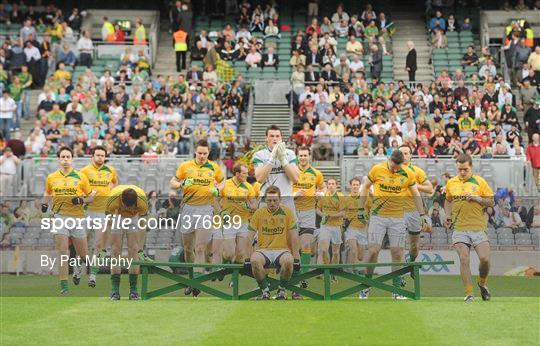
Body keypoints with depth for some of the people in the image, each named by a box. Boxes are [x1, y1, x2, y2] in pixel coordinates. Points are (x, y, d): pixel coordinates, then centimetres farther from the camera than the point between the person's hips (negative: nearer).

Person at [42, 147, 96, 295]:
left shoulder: (80, 177, 2)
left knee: (83, 254, 7)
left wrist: (81, 200, -10)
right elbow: (48, 193, 26)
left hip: (77, 216, 0)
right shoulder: (51, 177, 8)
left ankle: (78, 268, 42)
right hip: (59, 216, 0)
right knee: (63, 252, -10)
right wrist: (45, 204, 7)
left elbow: (91, 196, 10)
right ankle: (63, 285, -7)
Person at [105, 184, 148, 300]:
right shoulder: (113, 198, -37)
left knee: (134, 252, -10)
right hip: (117, 217, 0)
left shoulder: (142, 199, -33)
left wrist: (141, 244, -16)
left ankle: (133, 289, -10)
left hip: (134, 218, 1)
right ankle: (115, 289, -12)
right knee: (115, 251, -10)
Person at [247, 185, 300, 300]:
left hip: (282, 249, -1)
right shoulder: (259, 213, 4)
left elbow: (293, 236, 3)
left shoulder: (287, 212, 2)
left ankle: (282, 289, -8)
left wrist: (296, 258, -3)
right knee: (254, 260, -34)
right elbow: (250, 236, 4)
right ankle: (265, 290, -12)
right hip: (263, 250, 1)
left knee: (288, 261, -35)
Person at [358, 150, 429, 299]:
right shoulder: (377, 169, -5)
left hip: (398, 218, 1)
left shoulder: (408, 173, -3)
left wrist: (423, 215, 6)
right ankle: (366, 286, 6)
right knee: (373, 251, -8)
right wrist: (361, 209, 6)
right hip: (378, 216, -1)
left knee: (397, 253, 0)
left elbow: (416, 195, 7)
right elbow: (365, 187, 8)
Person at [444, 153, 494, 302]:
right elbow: (448, 201, 26)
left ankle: (482, 283, 20)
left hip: (478, 227, -1)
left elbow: (491, 202, 6)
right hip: (459, 228, 1)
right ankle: (468, 293, -6)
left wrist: (477, 198, -11)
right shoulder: (451, 183, 10)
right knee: (464, 259, -11)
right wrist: (448, 217, 11)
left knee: (485, 258, -10)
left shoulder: (480, 181, 3)